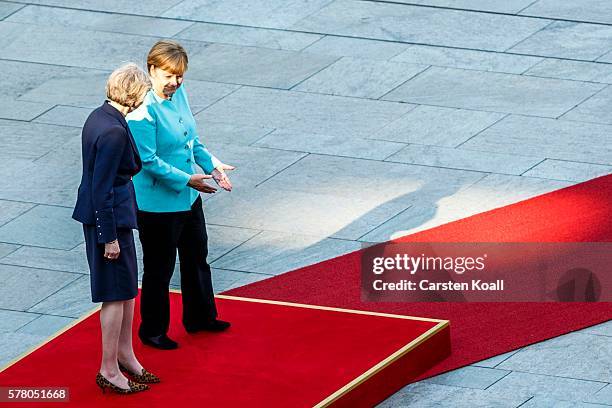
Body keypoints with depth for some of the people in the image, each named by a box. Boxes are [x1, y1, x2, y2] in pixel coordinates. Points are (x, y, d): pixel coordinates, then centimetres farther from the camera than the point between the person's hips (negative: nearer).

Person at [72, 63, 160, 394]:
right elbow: (102, 188, -24)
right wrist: (109, 237, -19)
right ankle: (109, 370, 13)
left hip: (100, 214, 10)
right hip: (111, 216, -10)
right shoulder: (114, 131, -25)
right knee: (117, 292, 3)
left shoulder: (99, 117, 3)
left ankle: (124, 354, 35)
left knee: (127, 286, 21)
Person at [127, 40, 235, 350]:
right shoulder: (143, 110, -25)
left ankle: (200, 318, 41)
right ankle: (153, 331, 24)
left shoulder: (179, 94, 0)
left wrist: (212, 164, -1)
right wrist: (187, 180, -25)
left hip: (188, 197, 9)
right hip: (158, 203, -9)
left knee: (196, 258, 22)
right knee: (159, 268, 7)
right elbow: (149, 161, -25)